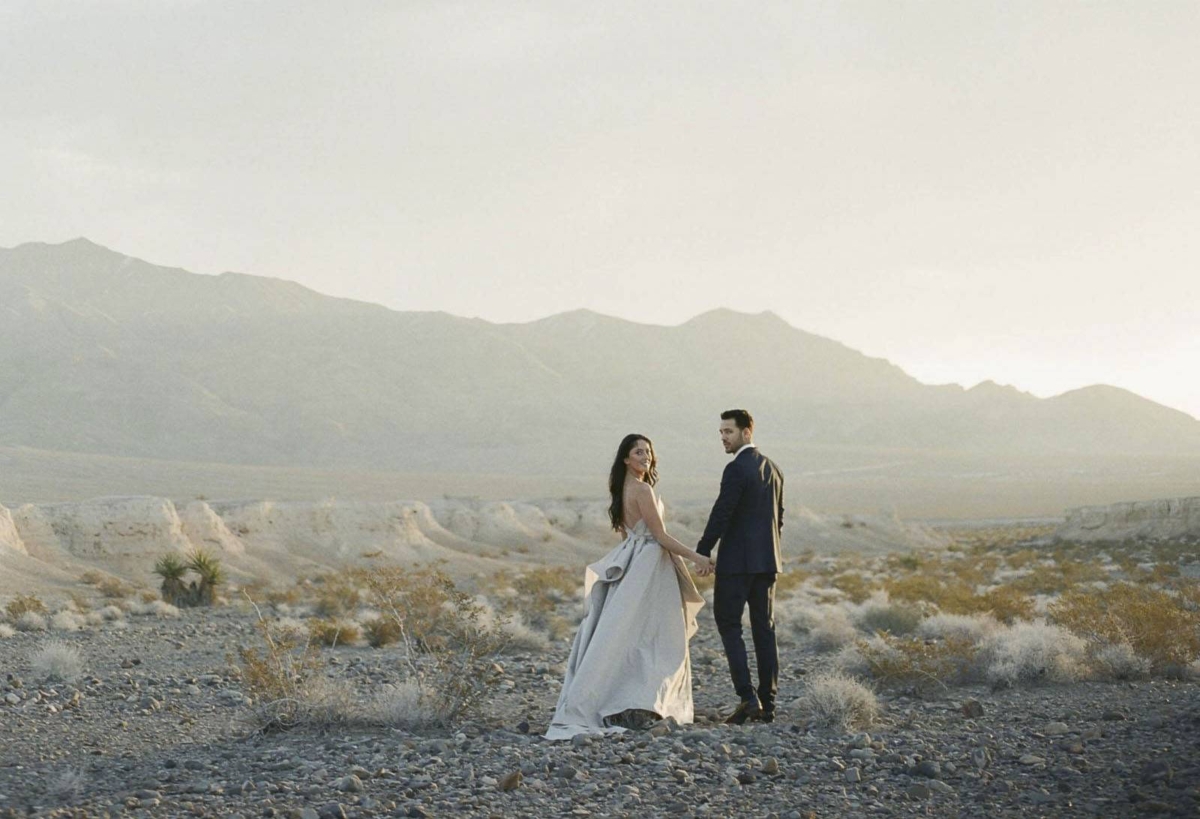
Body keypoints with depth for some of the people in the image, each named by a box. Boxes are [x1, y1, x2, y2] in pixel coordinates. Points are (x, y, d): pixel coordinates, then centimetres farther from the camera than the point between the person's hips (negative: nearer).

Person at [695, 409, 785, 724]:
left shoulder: (737, 468, -14)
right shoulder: (772, 468, 13)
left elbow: (721, 513, -16)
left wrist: (703, 552, -9)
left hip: (737, 559, -8)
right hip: (768, 560, 8)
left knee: (728, 623, -1)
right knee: (764, 628, 9)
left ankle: (747, 697, -11)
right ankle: (767, 703, 10)